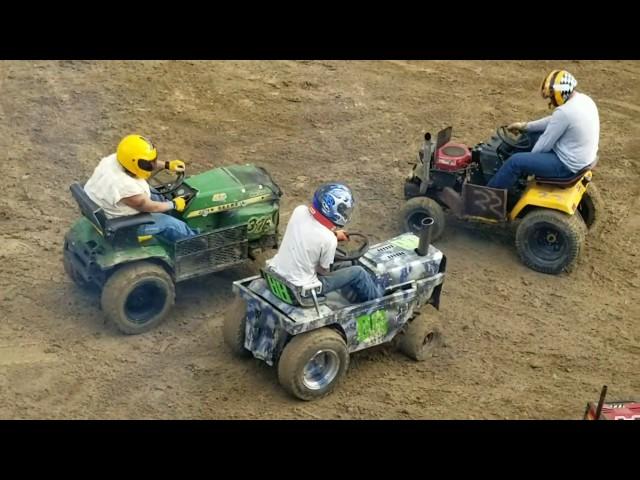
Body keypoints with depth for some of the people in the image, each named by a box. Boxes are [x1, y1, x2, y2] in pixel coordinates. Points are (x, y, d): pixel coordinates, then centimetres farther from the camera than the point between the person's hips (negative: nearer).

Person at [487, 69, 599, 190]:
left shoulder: (564, 112, -28)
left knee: (515, 162, -8)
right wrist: (525, 126, 15)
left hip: (568, 165, -10)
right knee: (532, 134, 21)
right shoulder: (583, 99, 3)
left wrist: (529, 160, 0)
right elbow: (553, 122, 16)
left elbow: (544, 145, -18)